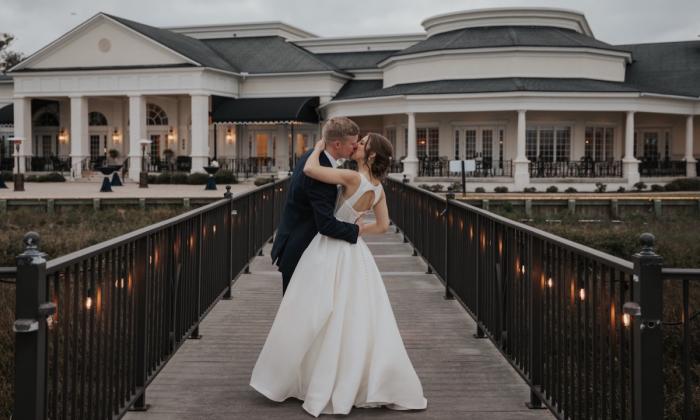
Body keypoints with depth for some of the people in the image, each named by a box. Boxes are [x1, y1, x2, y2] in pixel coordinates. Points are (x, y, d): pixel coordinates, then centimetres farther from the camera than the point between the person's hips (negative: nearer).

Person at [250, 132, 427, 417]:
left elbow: (309, 169, -26)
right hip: (353, 253, 7)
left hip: (331, 252, -7)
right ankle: (371, 384, 11)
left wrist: (319, 147, -9)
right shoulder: (378, 188, 3)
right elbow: (383, 226, 10)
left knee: (311, 318, 4)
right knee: (358, 321, 10)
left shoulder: (353, 177, -21)